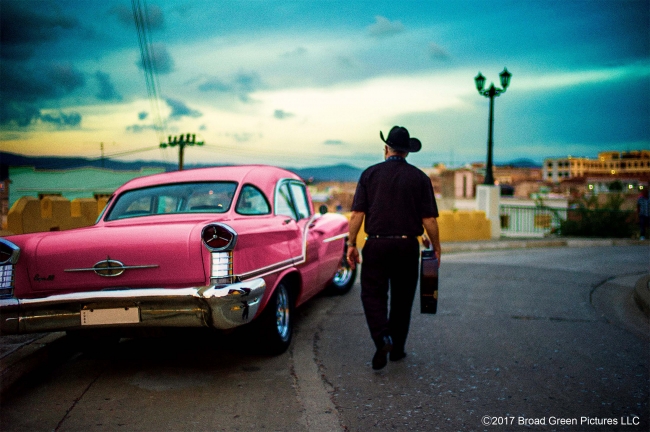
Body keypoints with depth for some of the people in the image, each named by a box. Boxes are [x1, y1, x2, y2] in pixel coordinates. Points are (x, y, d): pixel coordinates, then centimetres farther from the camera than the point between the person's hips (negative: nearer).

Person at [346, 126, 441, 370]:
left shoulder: (370, 174, 2)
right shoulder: (419, 178, 3)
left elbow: (357, 214, -4)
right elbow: (429, 219, -1)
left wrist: (351, 244, 3)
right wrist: (436, 247, 11)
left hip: (376, 244, -1)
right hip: (407, 246, 1)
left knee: (372, 294, 6)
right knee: (402, 298, 13)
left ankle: (383, 338, -16)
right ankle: (397, 348, 22)